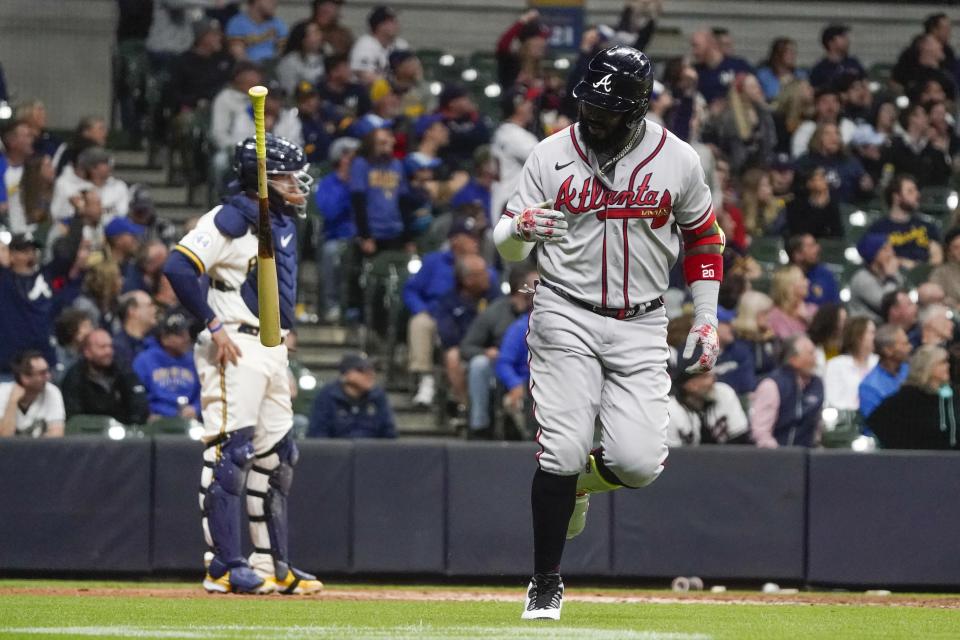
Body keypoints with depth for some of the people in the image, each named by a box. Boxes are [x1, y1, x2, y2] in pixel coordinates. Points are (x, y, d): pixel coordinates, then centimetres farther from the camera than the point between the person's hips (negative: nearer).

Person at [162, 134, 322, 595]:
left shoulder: (283, 222, 16)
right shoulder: (230, 219, -12)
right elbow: (178, 267, -21)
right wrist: (214, 327, -21)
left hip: (273, 350, 10)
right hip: (235, 349, -10)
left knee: (277, 456, 12)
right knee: (229, 453, -10)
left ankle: (272, 564, 19)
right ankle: (224, 566, -10)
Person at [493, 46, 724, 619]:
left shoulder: (678, 160, -1)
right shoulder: (553, 154, -3)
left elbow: (704, 239, 13)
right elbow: (508, 248, 0)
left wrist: (707, 321, 8)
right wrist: (519, 228, -25)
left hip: (640, 325, 1)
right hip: (566, 317, -1)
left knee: (638, 463, -12)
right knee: (562, 451, -13)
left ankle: (580, 482, 25)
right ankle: (546, 584, 2)